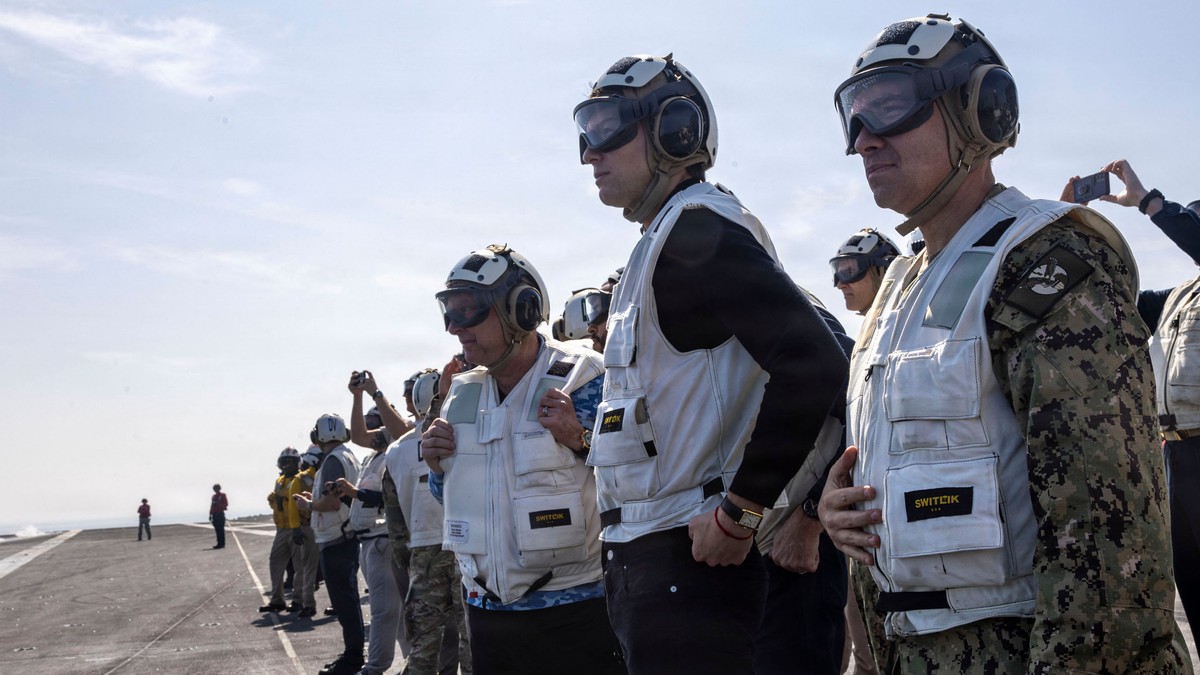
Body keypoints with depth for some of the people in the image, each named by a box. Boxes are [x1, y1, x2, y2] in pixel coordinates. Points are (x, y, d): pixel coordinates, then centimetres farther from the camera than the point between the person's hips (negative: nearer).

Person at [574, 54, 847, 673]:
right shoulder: (666, 239, 18)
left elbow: (813, 364, -25)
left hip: (690, 559, -10)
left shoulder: (696, 229, -13)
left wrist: (738, 513, -20)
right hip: (650, 561, 10)